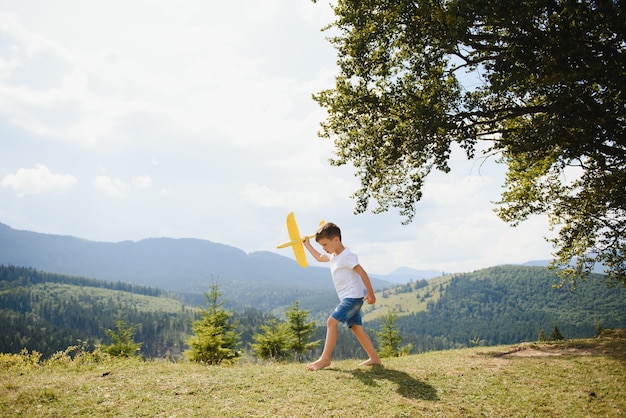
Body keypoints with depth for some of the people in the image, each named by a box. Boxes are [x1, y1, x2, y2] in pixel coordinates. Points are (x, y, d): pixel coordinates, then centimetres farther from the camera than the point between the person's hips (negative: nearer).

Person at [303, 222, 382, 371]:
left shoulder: (347, 256, -16)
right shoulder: (333, 255, 13)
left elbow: (362, 273, -20)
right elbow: (319, 257, 33)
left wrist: (371, 294, -21)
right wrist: (308, 245, 29)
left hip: (353, 297, -10)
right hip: (348, 299, 10)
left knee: (332, 321, -16)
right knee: (356, 327, 9)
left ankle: (325, 358, -13)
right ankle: (374, 358, 13)